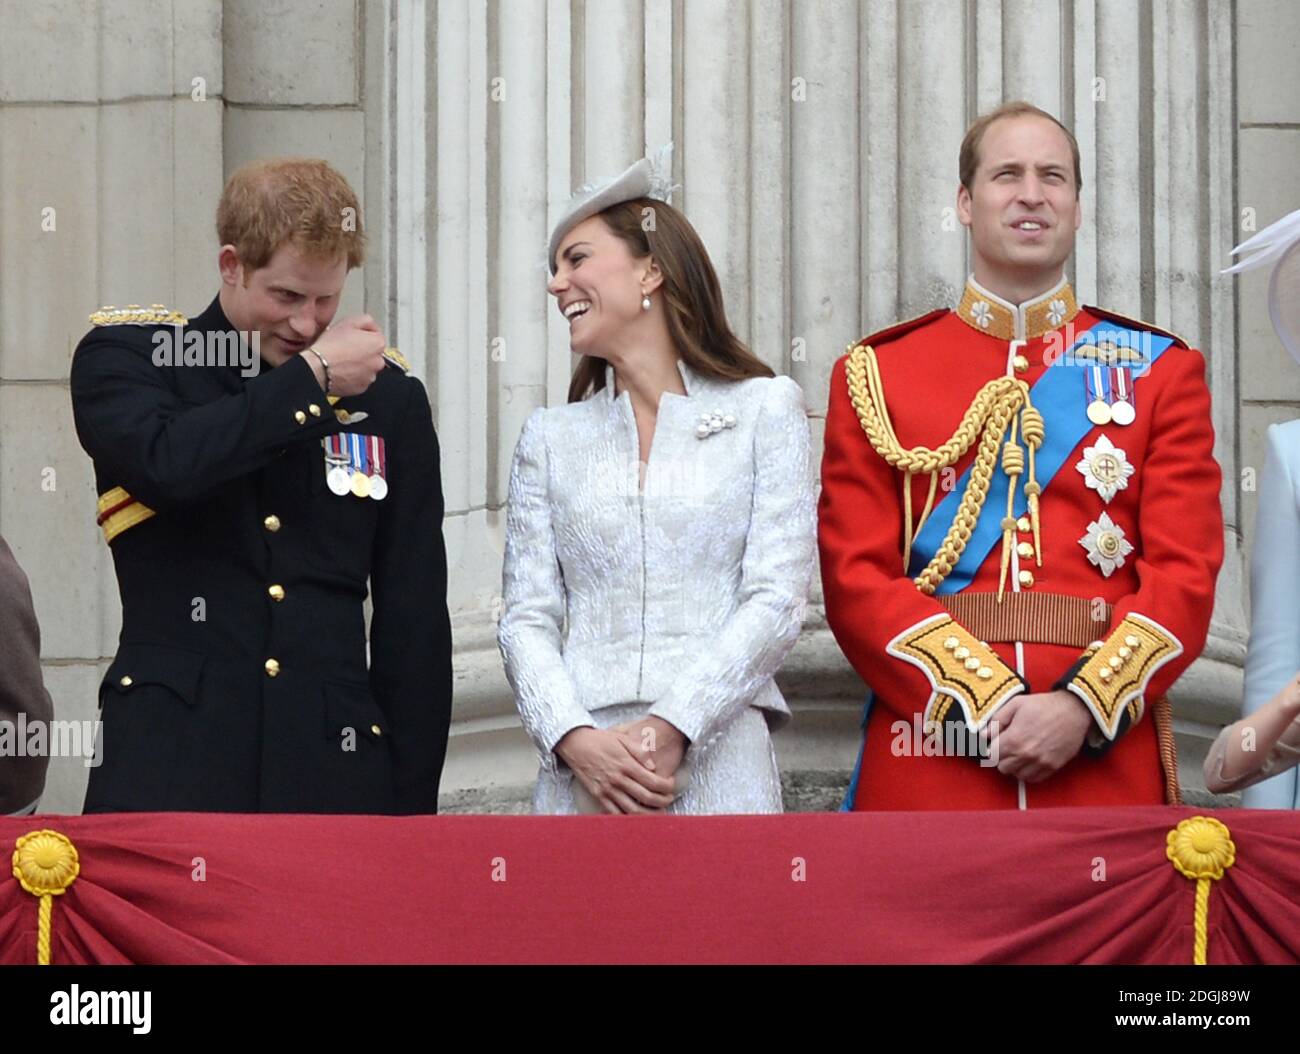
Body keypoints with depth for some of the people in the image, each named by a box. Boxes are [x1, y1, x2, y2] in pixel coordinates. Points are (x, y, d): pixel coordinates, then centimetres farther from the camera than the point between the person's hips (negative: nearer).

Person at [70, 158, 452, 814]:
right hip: (170, 762, -2)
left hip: (332, 767, 2)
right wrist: (312, 377, -7)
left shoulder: (388, 397, 12)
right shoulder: (127, 355, 5)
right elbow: (167, 463, -19)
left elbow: (415, 624, 12)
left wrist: (410, 803, 8)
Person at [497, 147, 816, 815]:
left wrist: (669, 730, -12)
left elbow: (776, 602, -1)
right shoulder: (550, 438, 15)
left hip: (720, 765, -2)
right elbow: (525, 617, 8)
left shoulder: (765, 410, 7)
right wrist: (575, 738, -10)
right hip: (582, 771, 2)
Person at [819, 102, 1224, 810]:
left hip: (1106, 760, 1)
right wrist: (984, 703, -14)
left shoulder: (1159, 370, 9)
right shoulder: (875, 374, 7)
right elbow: (856, 578, -1)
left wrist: (1082, 708, -15)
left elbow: (1185, 575, 0)